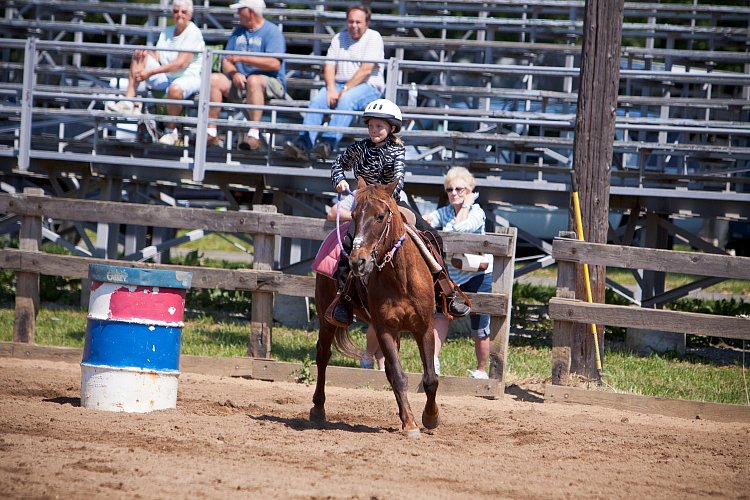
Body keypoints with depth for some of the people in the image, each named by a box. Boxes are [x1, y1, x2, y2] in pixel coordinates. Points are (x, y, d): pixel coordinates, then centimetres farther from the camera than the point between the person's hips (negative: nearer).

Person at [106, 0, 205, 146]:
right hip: (165, 77, 7)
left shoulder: (193, 33, -10)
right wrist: (146, 52, -18)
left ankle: (171, 131, -16)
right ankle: (128, 101, -18)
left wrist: (151, 72, -24)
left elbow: (181, 64, -20)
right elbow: (156, 58, 6)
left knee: (175, 89, -41)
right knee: (141, 54, -6)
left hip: (188, 78, -7)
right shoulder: (166, 32, 14)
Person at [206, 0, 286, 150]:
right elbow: (226, 62, 13)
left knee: (253, 80, -39)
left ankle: (254, 134, -43)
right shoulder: (238, 31, 17)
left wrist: (242, 58, -17)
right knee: (214, 79, -17)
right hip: (240, 82, 6)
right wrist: (234, 73, -12)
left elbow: (274, 64, -18)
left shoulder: (272, 31, -4)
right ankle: (211, 133, -20)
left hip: (270, 83, -6)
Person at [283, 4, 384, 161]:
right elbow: (329, 66, 8)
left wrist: (346, 89, -18)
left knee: (346, 101, -37)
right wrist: (331, 89, -12)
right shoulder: (339, 38, 15)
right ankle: (303, 144, -37)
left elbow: (366, 69, -13)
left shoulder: (373, 38, -2)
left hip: (367, 86, -5)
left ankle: (328, 143, -49)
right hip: (339, 84, 5)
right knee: (317, 100, -24)